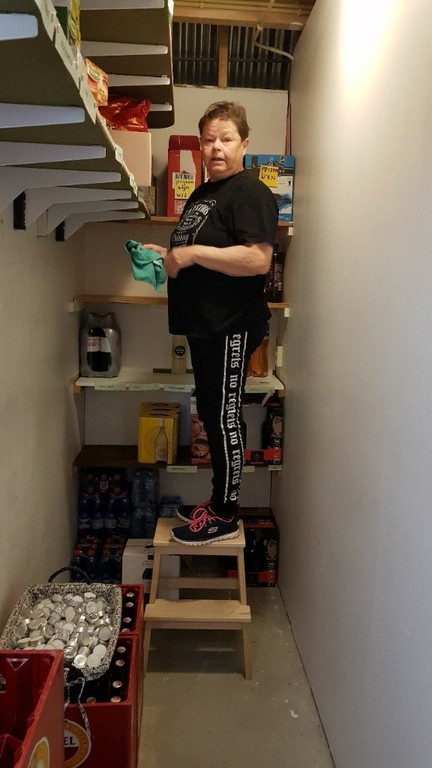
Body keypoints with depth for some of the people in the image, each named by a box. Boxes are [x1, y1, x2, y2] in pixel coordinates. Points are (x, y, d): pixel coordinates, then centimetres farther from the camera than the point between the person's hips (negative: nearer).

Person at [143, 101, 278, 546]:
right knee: (210, 415, 15)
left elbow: (258, 259, -24)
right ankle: (219, 500, 30)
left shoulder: (249, 193, -10)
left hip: (231, 327, -10)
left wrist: (192, 253, -20)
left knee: (224, 418, -2)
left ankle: (225, 517, 12)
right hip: (204, 324, 10)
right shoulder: (201, 194, 20)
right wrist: (165, 255, 11)